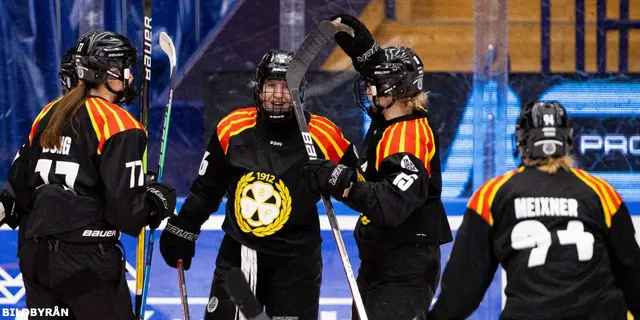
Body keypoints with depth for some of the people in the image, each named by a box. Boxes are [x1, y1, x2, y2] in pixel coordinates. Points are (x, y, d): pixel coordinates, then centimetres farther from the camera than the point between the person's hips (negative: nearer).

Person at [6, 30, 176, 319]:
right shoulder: (119, 126, -12)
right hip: (87, 263, -7)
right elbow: (124, 210, -16)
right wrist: (159, 200, 4)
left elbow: (19, 184, 16)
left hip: (35, 256, 7)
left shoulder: (49, 114, 10)